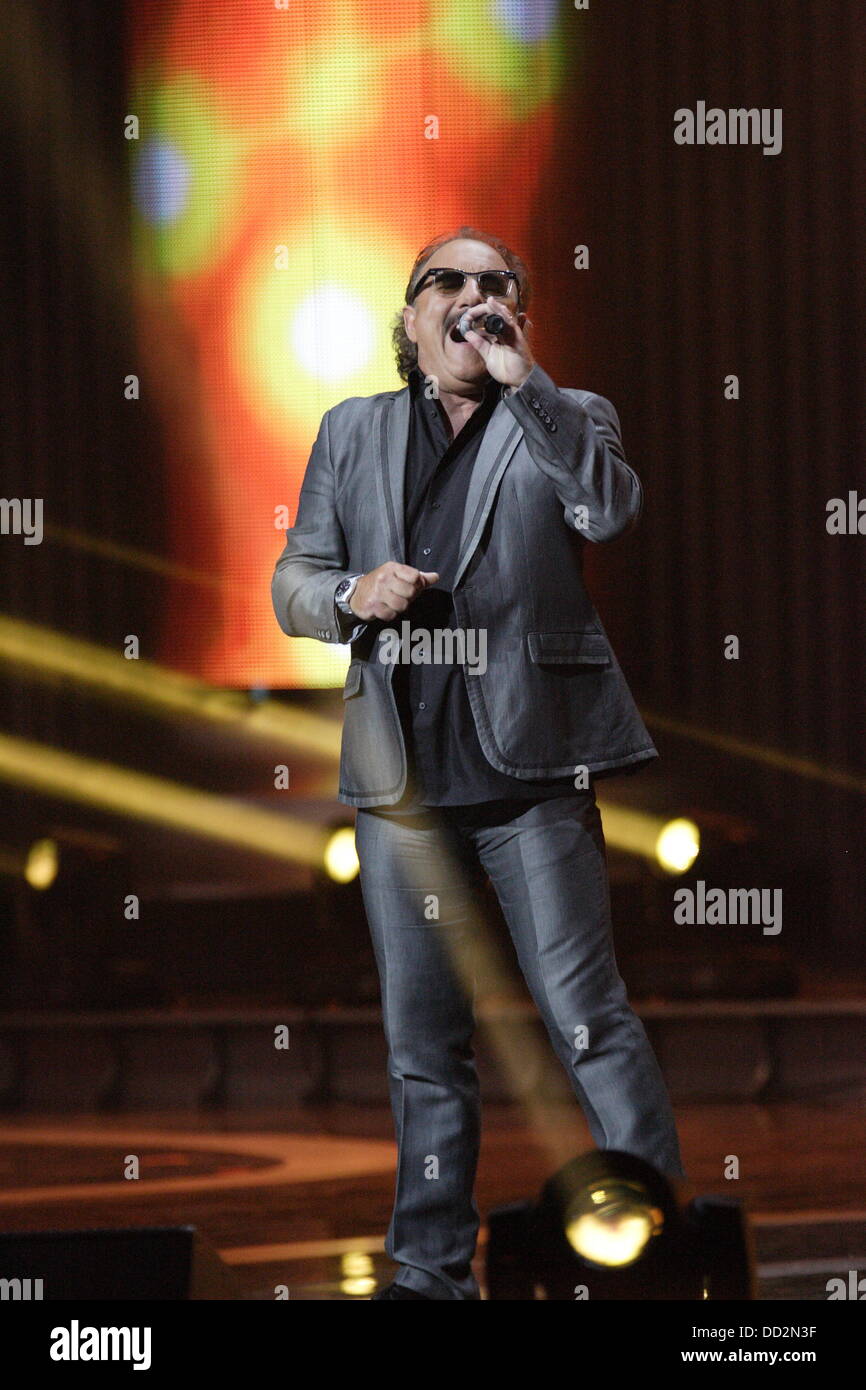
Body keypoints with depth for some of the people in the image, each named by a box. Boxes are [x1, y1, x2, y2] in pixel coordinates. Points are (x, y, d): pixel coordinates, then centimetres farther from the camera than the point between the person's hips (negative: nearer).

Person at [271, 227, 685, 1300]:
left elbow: (611, 509, -14)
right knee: (422, 1039, 8)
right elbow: (292, 586, 15)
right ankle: (433, 1269, 14)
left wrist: (521, 379, -16)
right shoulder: (353, 431, 16)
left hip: (530, 766, -3)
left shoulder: (564, 420, 8)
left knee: (585, 1015, -8)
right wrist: (353, 595, -7)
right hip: (400, 770, 3)